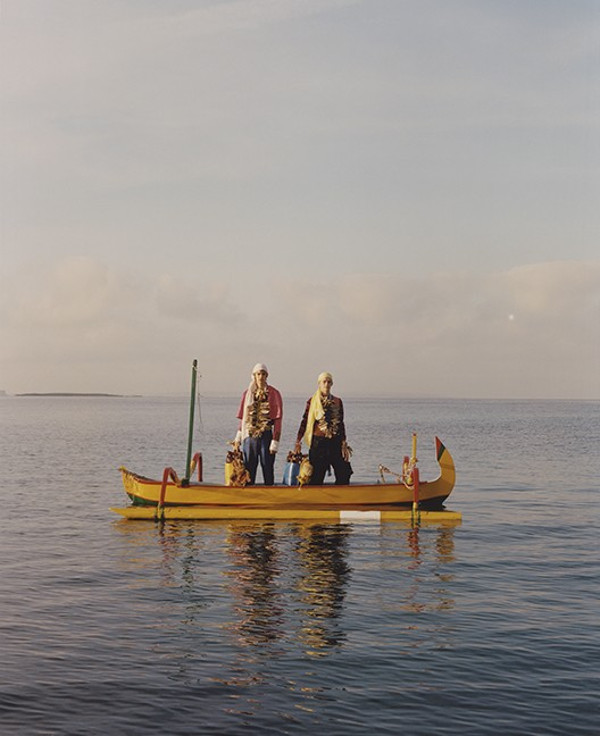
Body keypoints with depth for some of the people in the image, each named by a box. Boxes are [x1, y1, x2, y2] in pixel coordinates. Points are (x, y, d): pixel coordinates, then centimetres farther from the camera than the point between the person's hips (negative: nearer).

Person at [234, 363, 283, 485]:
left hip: (266, 435, -3)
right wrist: (238, 437, 8)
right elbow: (242, 418, 14)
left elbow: (278, 420, -5)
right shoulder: (247, 393, 9)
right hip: (250, 435, 3)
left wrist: (275, 442, -10)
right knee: (249, 468, 6)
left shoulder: (274, 394, -2)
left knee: (267, 467, 2)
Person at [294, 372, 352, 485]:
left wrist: (344, 444, 3)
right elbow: (305, 422, 2)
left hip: (335, 442, 3)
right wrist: (298, 442, -4)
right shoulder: (312, 401, 2)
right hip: (319, 442, -2)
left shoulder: (337, 401, 9)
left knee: (344, 473, -3)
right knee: (317, 476, 0)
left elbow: (341, 423, 9)